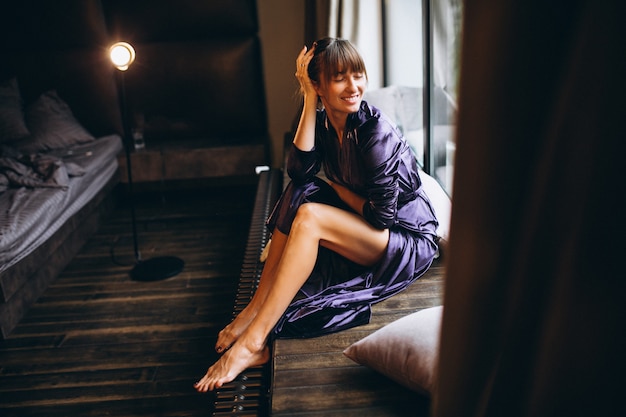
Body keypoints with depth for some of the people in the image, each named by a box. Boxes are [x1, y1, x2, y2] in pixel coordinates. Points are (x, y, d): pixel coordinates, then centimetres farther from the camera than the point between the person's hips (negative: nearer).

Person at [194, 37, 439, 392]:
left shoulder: (377, 132, -22)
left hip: (410, 241, -7)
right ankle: (254, 311, -16)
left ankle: (252, 342, -26)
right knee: (299, 192, -14)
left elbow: (382, 215, -21)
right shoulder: (324, 122, 0)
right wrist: (309, 100, -17)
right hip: (365, 234, 7)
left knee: (309, 216, -27)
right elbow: (300, 170, -17)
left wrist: (336, 188, -7)